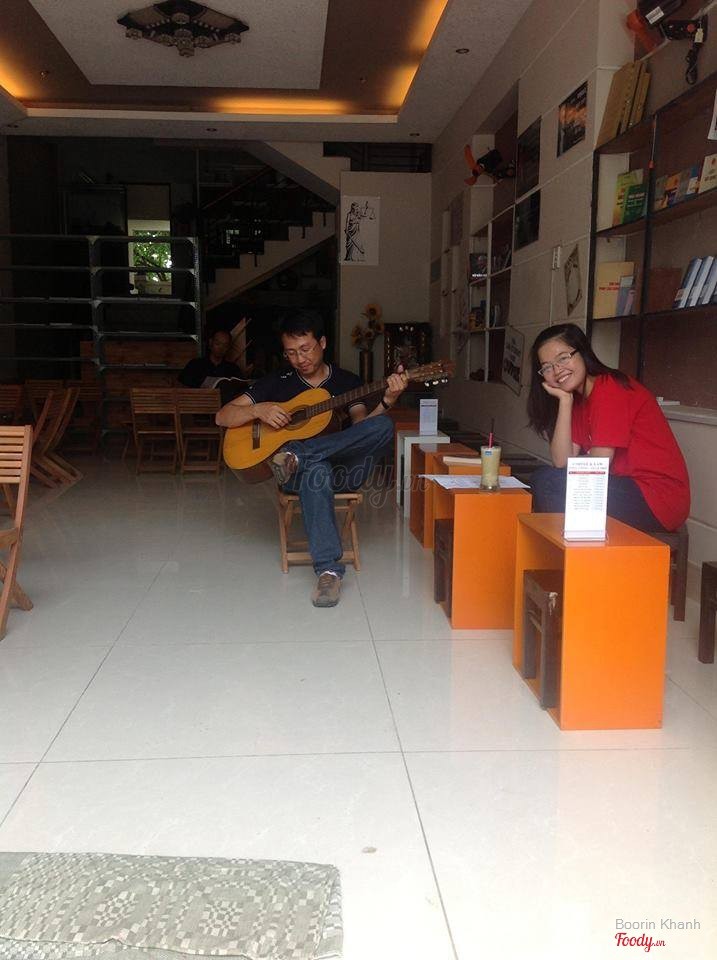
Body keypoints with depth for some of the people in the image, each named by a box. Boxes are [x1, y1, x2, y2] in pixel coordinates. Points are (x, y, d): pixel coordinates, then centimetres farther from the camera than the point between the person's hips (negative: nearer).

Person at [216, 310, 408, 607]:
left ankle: (294, 455, -37)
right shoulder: (277, 383, 11)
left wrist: (386, 401, -22)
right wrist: (258, 410, -12)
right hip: (298, 473, -1)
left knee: (384, 426, -27)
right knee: (316, 470, -41)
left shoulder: (348, 381, 13)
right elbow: (223, 417, 6)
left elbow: (361, 425, -4)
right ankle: (328, 569, -49)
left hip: (343, 467, 1)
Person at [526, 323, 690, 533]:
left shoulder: (609, 388, -12)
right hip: (629, 487, 8)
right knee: (541, 478, 6)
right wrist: (565, 400, -4)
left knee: (547, 482, -16)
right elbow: (562, 461, -1)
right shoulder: (579, 400, 13)